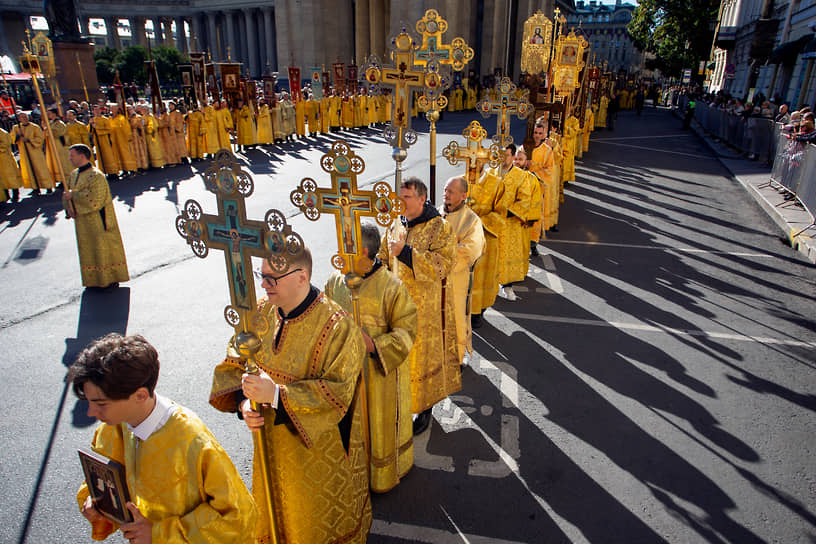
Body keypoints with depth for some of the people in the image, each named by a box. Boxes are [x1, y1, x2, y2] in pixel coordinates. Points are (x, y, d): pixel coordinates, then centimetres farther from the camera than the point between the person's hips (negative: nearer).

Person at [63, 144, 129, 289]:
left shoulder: (96, 176, -18)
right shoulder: (74, 175, 8)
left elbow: (95, 199, -27)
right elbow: (67, 194, 17)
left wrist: (73, 195, -20)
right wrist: (69, 207, -2)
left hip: (98, 221, -8)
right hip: (82, 221, 8)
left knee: (103, 248, 2)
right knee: (87, 249, 14)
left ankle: (111, 279, 14)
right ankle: (94, 279, 26)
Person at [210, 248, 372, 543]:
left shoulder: (335, 325, -25)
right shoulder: (262, 312, -6)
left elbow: (338, 391, -26)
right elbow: (233, 363, 2)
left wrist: (277, 394, -32)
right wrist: (243, 402, -17)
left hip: (319, 449, -5)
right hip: (271, 442, 5)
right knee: (275, 507, 27)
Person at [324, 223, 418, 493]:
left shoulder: (392, 288, -20)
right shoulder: (335, 282, -4)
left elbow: (406, 332, -15)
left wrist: (374, 345, -28)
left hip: (380, 374, -4)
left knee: (381, 425, 15)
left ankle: (385, 472, 41)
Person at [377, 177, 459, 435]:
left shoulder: (440, 228, -10)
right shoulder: (395, 227, 7)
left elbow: (441, 266, -21)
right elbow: (384, 261, 15)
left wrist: (405, 252, -26)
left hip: (427, 309, -5)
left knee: (424, 355, 6)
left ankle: (425, 408, 23)